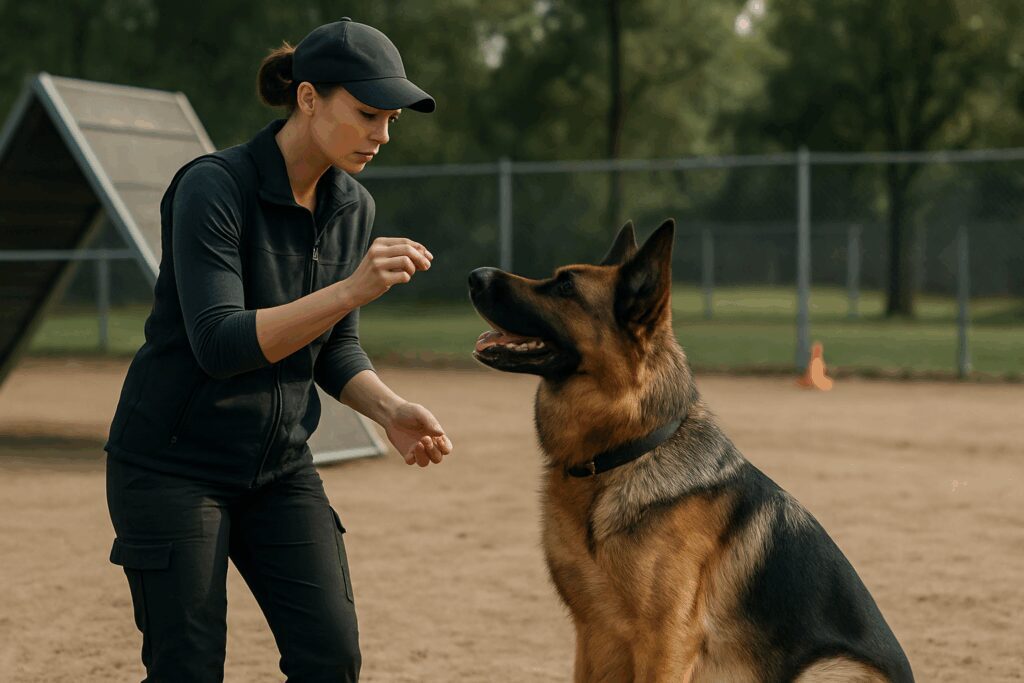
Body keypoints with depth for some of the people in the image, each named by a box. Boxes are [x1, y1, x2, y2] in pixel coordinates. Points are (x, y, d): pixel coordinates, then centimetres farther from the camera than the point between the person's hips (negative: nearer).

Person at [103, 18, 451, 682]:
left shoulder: (353, 207, 1)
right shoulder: (213, 186, -19)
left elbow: (334, 351, 9)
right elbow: (219, 344, -29)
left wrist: (392, 410, -10)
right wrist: (352, 289, -36)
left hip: (280, 465, 6)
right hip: (174, 463, -6)